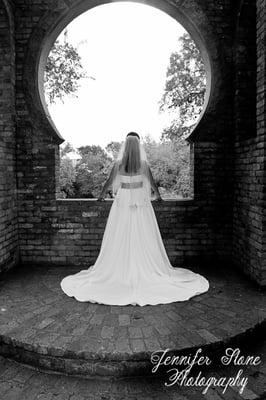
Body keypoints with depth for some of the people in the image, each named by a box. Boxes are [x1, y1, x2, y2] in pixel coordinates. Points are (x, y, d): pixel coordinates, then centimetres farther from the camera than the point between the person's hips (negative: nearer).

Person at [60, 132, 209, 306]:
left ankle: (118, 272, 11)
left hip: (123, 201, 0)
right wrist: (158, 195, 21)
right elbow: (152, 182, 4)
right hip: (141, 202, 0)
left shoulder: (118, 163, -4)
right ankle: (148, 271, 11)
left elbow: (109, 182, 4)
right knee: (144, 239, 5)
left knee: (119, 239, 5)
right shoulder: (144, 164, -5)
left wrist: (102, 195, 20)